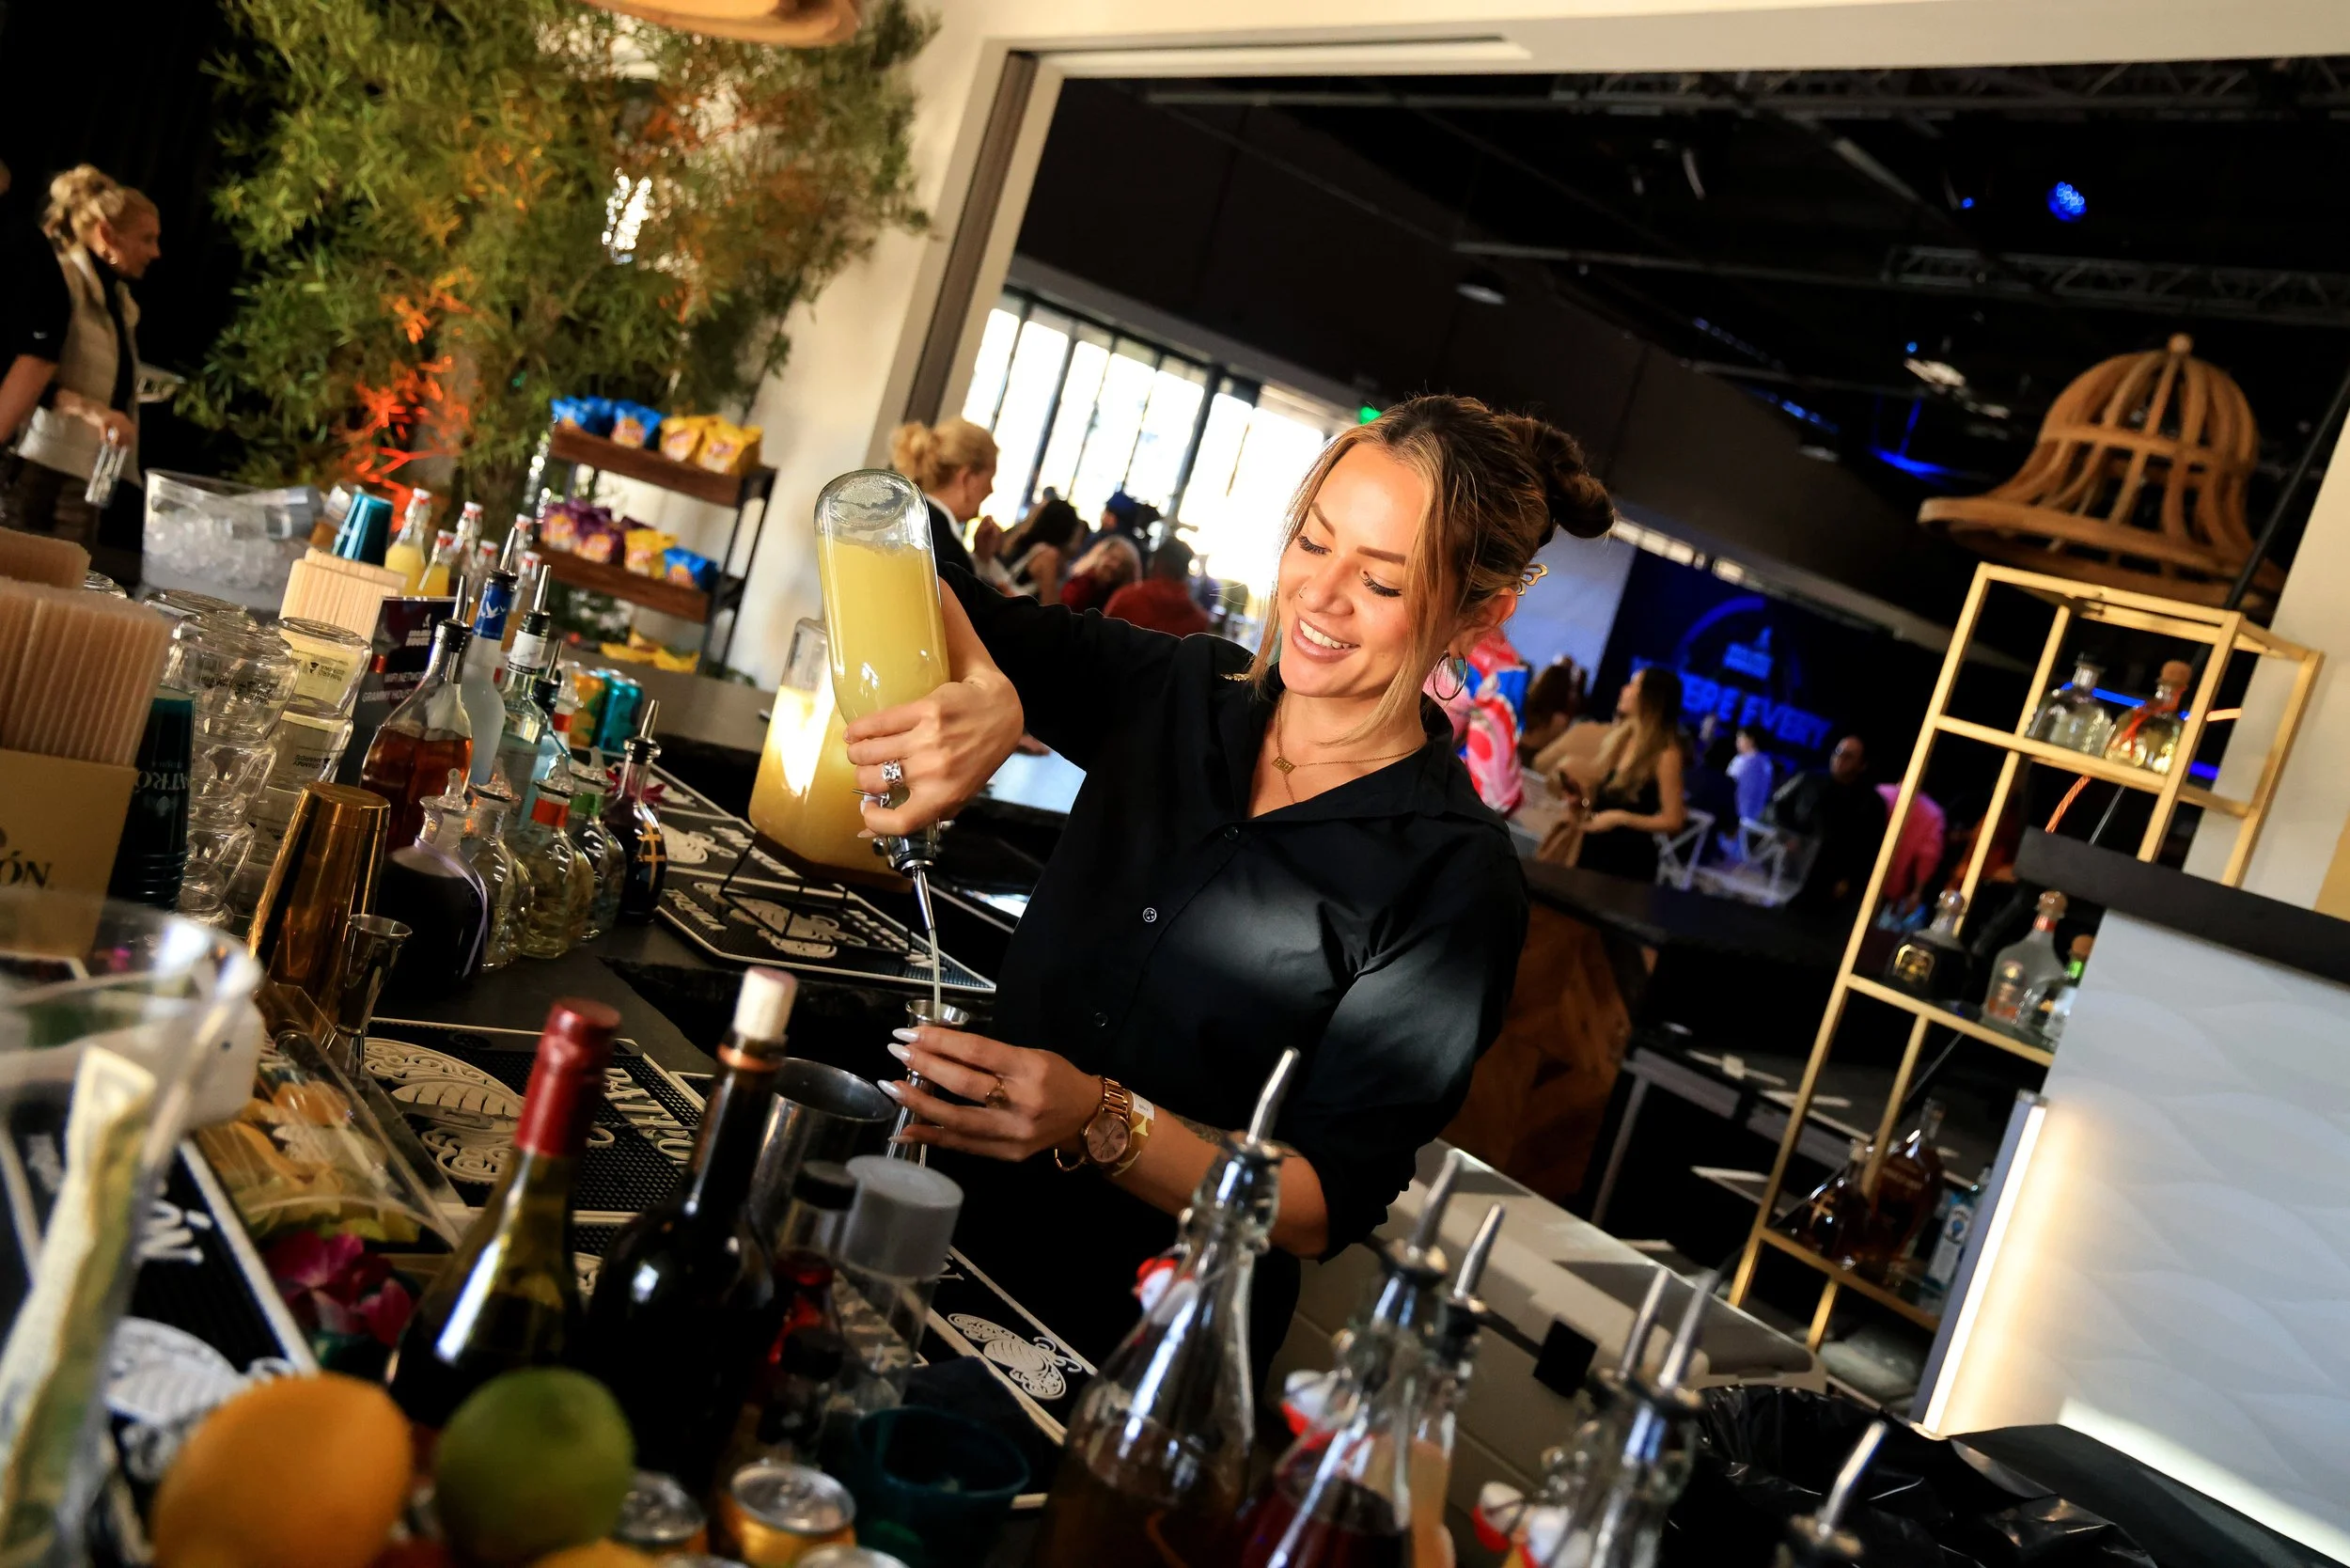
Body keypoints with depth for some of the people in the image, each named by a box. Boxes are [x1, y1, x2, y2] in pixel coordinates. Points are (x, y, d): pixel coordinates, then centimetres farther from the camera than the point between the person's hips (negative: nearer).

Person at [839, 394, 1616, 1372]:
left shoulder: (1454, 881, -12)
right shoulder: (1178, 694, 1)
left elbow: (1330, 1207, -13)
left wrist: (1101, 1125, -28)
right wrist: (986, 696, -25)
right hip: (948, 1243, 3)